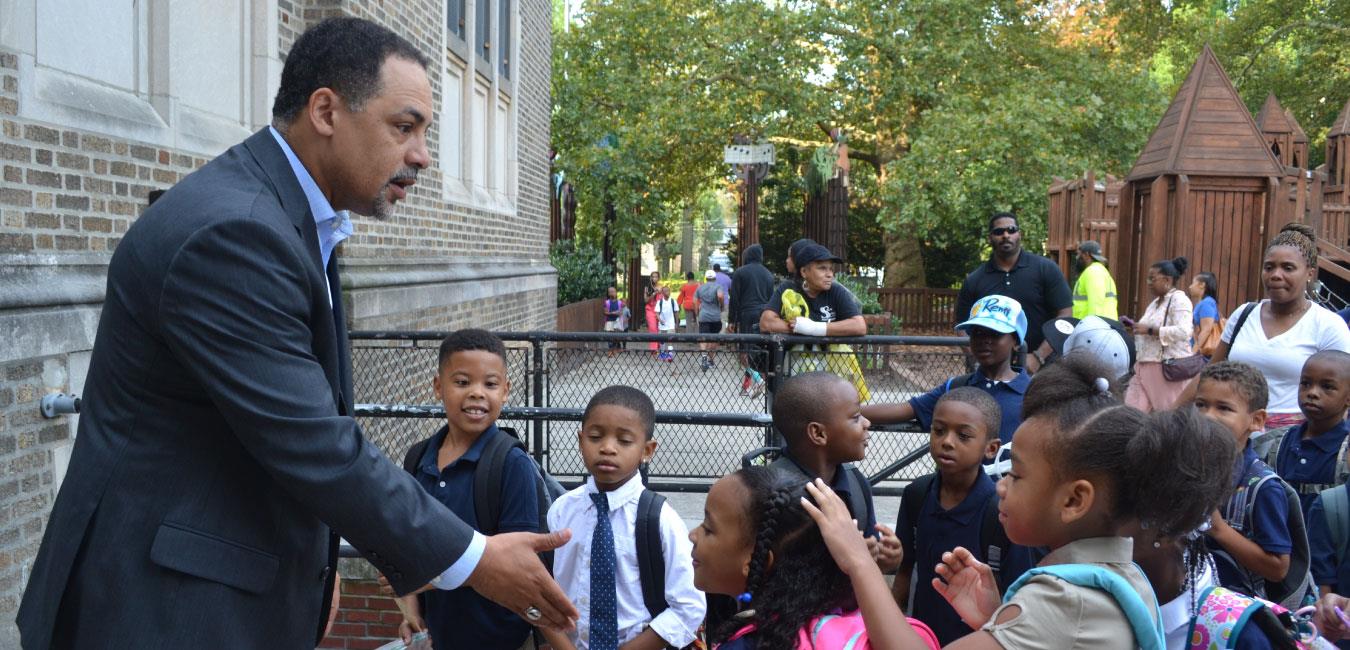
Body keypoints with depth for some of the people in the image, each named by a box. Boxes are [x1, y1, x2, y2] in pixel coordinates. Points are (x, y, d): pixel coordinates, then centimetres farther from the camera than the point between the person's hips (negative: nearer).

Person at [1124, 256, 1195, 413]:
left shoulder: (1179, 299, -9)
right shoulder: (1156, 302, 18)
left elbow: (1183, 331, -23)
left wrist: (1149, 330, -20)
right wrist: (1134, 326, 10)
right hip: (1146, 366, 9)